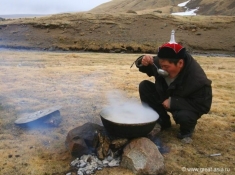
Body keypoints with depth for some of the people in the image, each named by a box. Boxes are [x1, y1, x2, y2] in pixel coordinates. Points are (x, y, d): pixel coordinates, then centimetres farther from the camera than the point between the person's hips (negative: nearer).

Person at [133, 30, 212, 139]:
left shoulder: (198, 79, -34)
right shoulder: (159, 62, -23)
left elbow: (204, 106, -29)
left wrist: (173, 102, -34)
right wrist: (143, 62, -33)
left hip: (186, 106, -5)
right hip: (165, 99, 5)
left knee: (182, 116, -38)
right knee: (144, 86, -15)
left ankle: (187, 129, 4)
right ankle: (163, 122, 1)